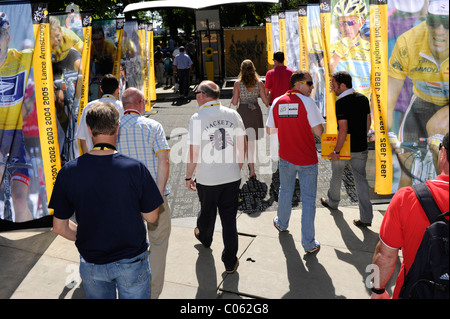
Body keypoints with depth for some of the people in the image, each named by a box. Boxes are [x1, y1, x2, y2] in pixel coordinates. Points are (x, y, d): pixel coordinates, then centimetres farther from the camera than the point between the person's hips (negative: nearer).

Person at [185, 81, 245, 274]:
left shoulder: (197, 118, -13)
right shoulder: (233, 115, -1)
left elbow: (193, 153, -13)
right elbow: (242, 147, 6)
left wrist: (188, 177, 0)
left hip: (207, 179, -2)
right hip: (232, 178, 2)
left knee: (207, 212, 23)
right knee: (229, 218, 9)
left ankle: (204, 238, 52)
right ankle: (230, 262, 17)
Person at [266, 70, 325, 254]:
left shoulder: (277, 102, -1)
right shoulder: (307, 102, -15)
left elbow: (270, 129, 6)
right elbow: (319, 132, -17)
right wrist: (306, 124, 2)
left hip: (286, 157, 4)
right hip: (307, 159, -4)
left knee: (285, 192, 24)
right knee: (308, 199, 4)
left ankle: (282, 223, 46)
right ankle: (308, 243, 11)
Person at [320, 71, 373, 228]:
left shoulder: (341, 102, -19)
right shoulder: (363, 98, 3)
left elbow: (343, 129, -24)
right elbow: (368, 121, 11)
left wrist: (336, 151, -19)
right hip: (361, 148, 5)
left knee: (336, 175, 19)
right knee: (361, 179, 7)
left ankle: (332, 202, 41)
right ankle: (366, 217, 4)